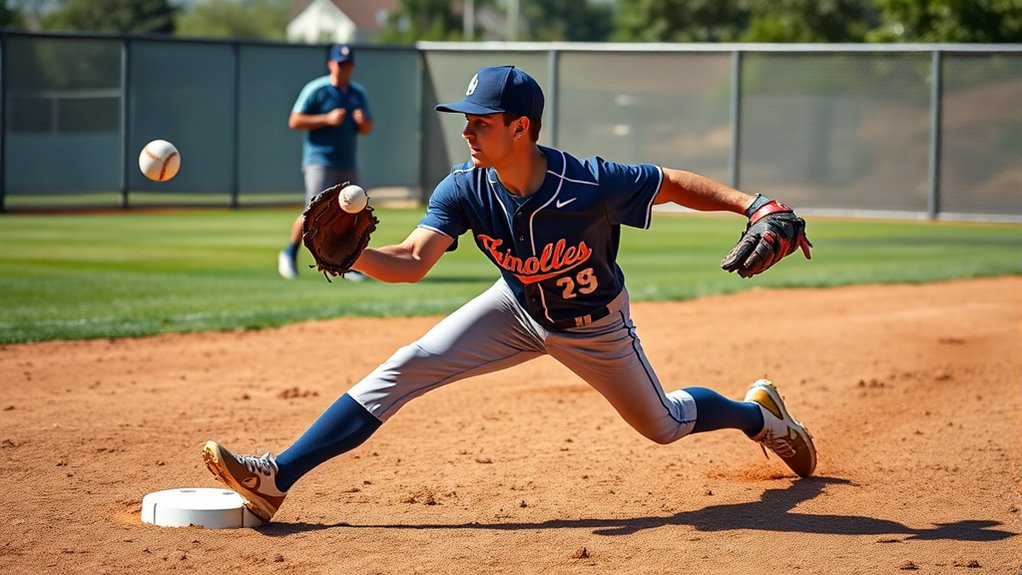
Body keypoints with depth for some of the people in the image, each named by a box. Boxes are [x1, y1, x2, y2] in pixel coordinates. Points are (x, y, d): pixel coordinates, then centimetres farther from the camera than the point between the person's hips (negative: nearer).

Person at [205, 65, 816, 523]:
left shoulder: (591, 184, -35)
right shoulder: (465, 189, -25)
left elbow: (675, 183, -21)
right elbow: (412, 261, -32)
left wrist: (754, 203, -32)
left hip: (594, 327, -2)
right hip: (516, 311, 2)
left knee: (664, 424, 15)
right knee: (407, 367, -15)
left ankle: (758, 412, 51)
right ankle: (277, 480, -18)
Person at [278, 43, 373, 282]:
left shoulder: (359, 93, 12)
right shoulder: (315, 90, -6)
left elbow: (367, 129, 16)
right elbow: (294, 121, -10)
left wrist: (362, 122, -8)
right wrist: (327, 119, -19)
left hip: (348, 164, 6)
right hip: (319, 161, -6)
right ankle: (289, 253, 2)